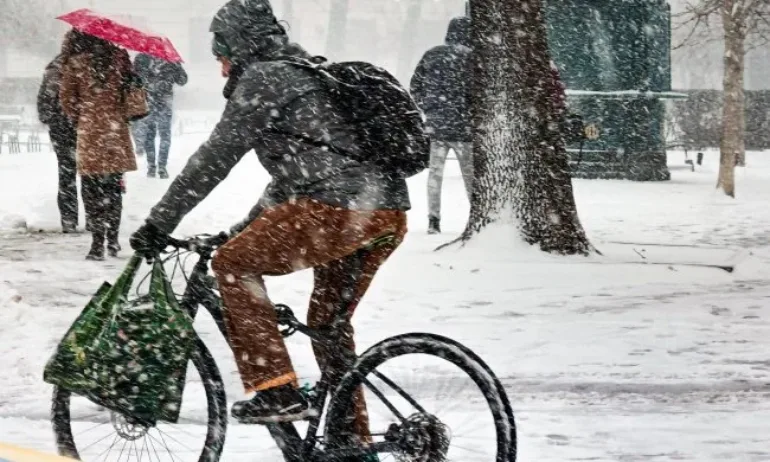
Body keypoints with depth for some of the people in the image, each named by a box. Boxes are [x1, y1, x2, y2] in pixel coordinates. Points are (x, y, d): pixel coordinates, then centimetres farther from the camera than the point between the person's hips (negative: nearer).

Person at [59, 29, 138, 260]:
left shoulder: (75, 63, -6)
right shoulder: (119, 56, 1)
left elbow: (67, 97, 0)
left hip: (90, 130, -3)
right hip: (116, 128, 3)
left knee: (92, 189, 1)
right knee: (114, 186, 15)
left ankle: (98, 243, -5)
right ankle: (113, 239, 19)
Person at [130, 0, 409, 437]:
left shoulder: (262, 79, -1)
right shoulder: (309, 75, 28)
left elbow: (214, 159, -5)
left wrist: (158, 224, 0)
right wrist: (249, 228, 37)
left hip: (340, 211, -9)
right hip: (389, 218, 9)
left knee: (234, 264, 3)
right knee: (329, 322, 22)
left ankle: (276, 390, -5)